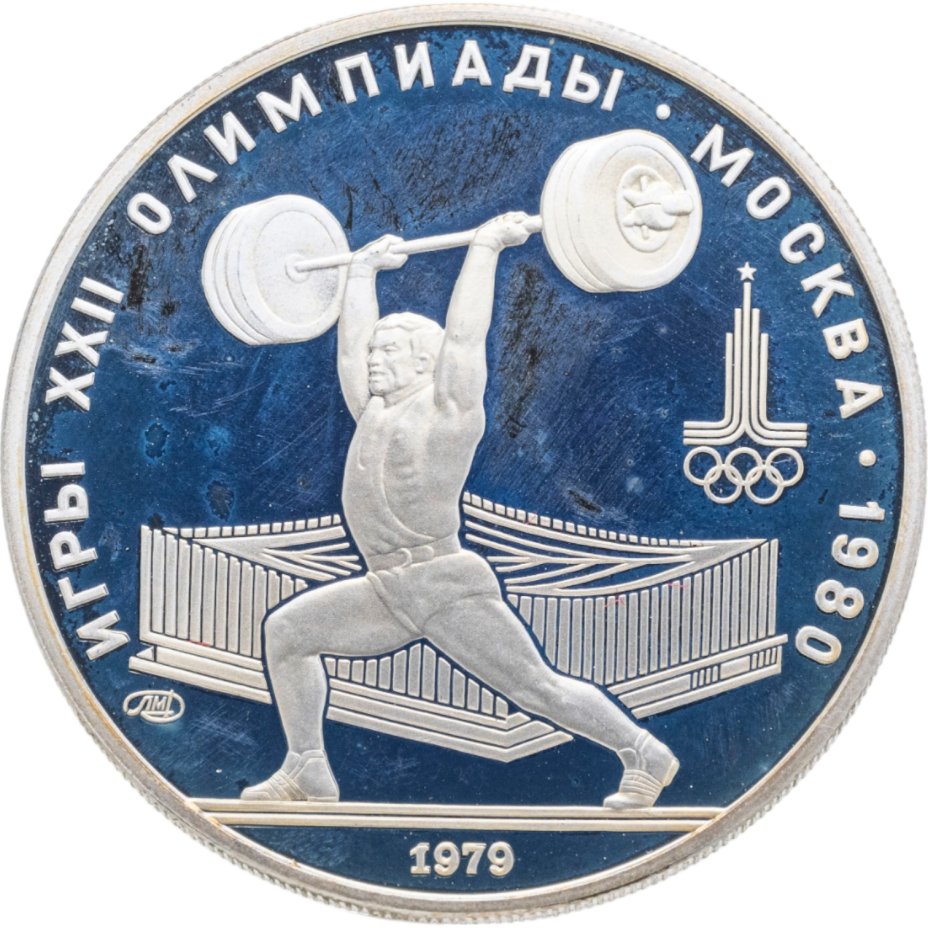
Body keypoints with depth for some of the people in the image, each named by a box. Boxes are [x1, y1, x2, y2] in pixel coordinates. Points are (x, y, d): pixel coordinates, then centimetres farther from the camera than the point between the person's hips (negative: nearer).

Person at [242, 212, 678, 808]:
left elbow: (464, 334, -10)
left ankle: (648, 757, 17)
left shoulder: (449, 407, -5)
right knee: (287, 630, 7)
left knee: (539, 689, -2)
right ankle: (308, 772, 15)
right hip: (389, 594, 8)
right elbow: (351, 344, 20)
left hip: (450, 589, -7)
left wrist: (485, 247, -3)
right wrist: (363, 270, 27)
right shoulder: (375, 413, 13)